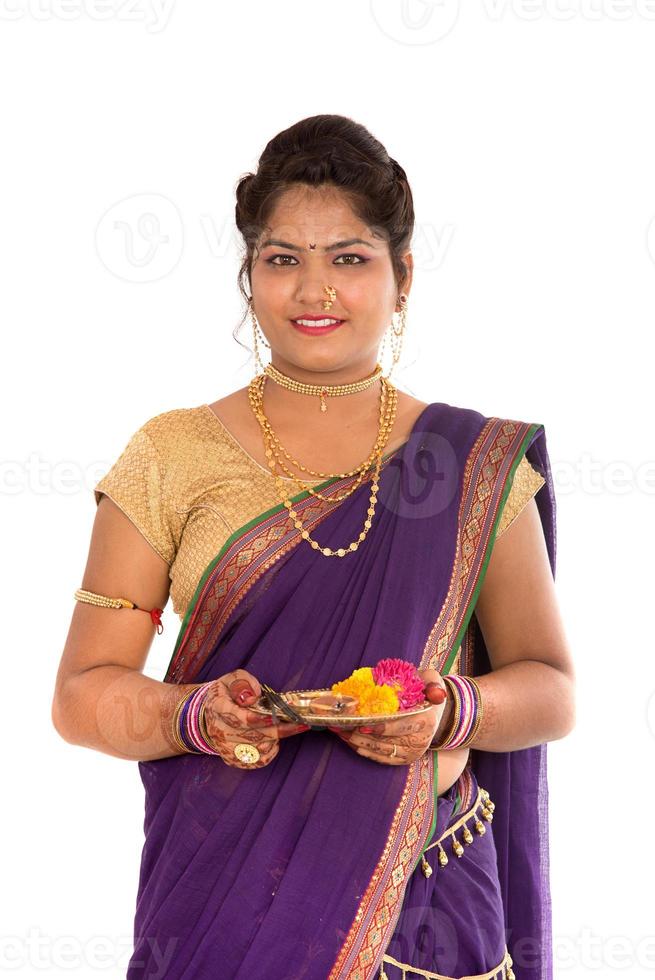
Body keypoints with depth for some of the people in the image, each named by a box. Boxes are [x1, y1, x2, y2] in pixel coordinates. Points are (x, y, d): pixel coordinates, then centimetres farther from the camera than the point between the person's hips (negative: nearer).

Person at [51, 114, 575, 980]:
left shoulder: (477, 465, 3)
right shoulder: (172, 457, 1)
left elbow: (551, 689, 4)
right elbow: (82, 692, 0)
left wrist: (452, 711, -16)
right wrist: (195, 714, -19)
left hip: (423, 898, 1)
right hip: (219, 898, 0)